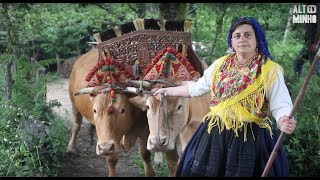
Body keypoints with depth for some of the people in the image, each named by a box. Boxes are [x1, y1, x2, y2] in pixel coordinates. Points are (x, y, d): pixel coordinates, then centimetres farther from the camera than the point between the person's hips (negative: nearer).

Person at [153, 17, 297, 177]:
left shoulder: (270, 70, -6)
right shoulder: (220, 64, 8)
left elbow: (281, 106, -12)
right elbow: (196, 87, 21)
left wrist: (284, 122, -34)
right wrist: (167, 91, 28)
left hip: (252, 137, -4)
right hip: (215, 133, 4)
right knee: (203, 171, 5)